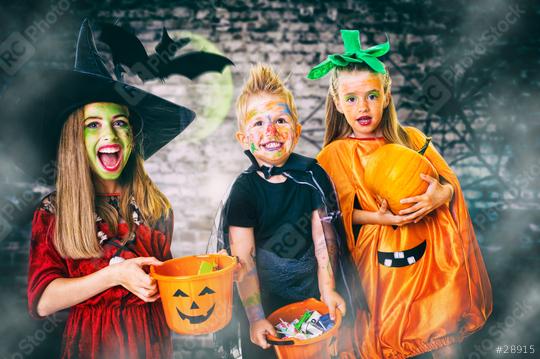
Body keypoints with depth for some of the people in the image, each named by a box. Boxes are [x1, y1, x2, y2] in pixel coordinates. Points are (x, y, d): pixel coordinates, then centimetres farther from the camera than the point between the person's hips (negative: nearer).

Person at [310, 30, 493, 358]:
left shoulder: (411, 138, 1)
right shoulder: (335, 155, -5)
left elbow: (449, 183, 4)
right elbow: (341, 213, -4)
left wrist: (440, 195, -18)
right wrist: (378, 217, -20)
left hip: (428, 254, 2)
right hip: (380, 261, -2)